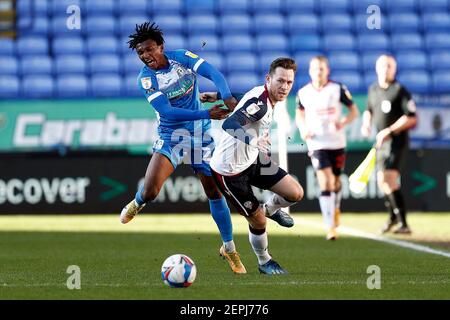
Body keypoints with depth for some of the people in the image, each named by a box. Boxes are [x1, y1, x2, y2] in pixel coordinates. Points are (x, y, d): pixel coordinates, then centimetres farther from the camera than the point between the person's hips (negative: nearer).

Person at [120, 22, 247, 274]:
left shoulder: (182, 58, -8)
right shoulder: (145, 79, -14)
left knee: (215, 192, 3)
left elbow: (214, 74, -19)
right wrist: (207, 114, -31)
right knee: (150, 191, -18)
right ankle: (138, 203, 21)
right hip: (171, 138, -2)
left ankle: (229, 248, 20)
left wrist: (228, 98, -39)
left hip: (201, 136, 2)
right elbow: (167, 111, -23)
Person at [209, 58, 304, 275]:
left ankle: (270, 208, 32)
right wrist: (254, 140, -59)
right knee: (258, 221, -1)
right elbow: (229, 124, -45)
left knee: (296, 194, 0)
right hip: (229, 170, -8)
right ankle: (264, 263, 26)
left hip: (252, 160, 8)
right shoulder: (258, 101, -29)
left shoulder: (269, 99, 0)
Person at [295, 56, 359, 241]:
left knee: (335, 181, 14)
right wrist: (303, 129, -3)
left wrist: (343, 122, -19)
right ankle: (330, 227, -15)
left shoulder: (338, 89, -4)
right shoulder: (303, 93, 0)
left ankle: (336, 208, 48)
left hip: (337, 143, 1)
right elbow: (299, 114, 17)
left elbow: (354, 111, 1)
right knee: (324, 183, -14)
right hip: (317, 144, -1)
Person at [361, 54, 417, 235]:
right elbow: (369, 110, 28)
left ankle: (403, 224, -20)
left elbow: (412, 119, -16)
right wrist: (366, 124, 7)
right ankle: (393, 216, 37)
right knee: (382, 181, 13)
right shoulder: (373, 89, 10)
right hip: (381, 142, 7)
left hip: (397, 140, -7)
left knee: (390, 179, -21)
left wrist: (389, 130, -21)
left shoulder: (400, 91, -11)